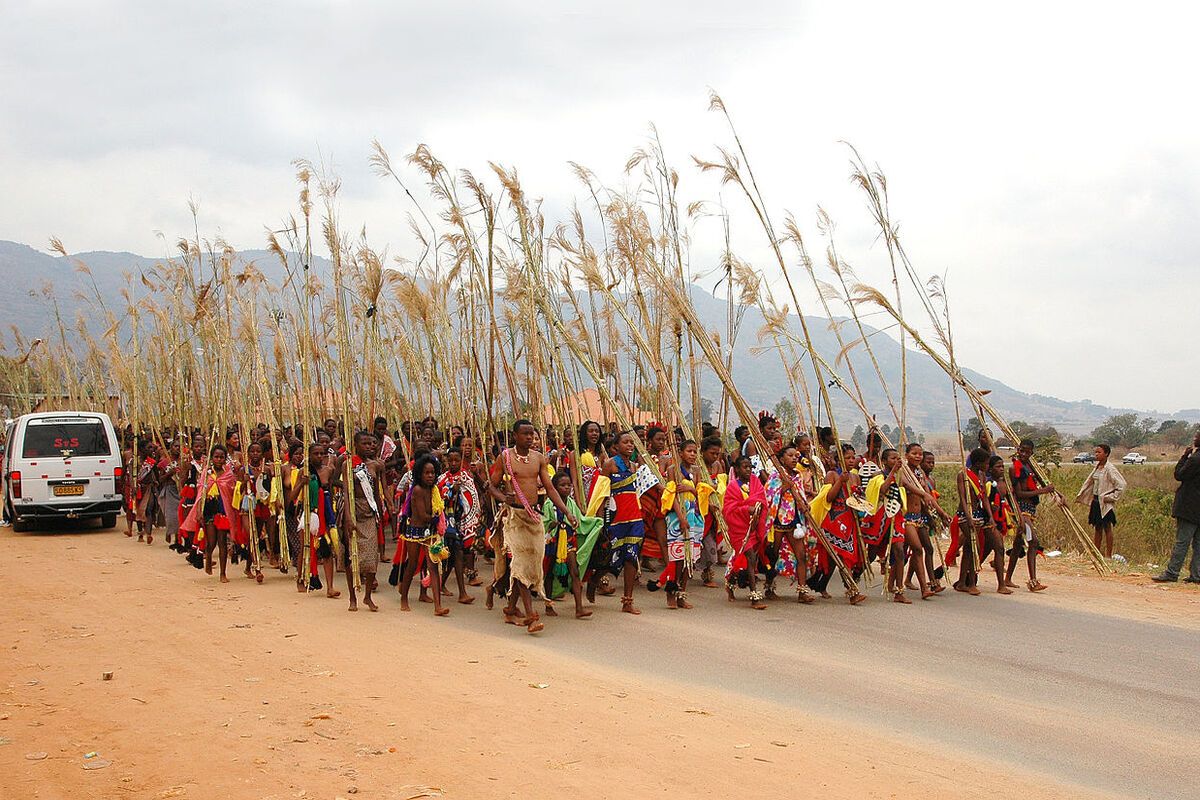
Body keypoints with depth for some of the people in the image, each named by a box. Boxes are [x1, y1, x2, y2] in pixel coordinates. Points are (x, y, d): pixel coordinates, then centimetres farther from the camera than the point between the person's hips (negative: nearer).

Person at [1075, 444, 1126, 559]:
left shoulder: (1109, 468, -14)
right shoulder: (1097, 467, 10)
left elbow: (1122, 484, -19)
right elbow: (1089, 482, 22)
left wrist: (1112, 497, -16)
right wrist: (1079, 496, 18)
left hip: (1105, 503, -8)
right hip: (1096, 501, 8)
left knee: (1107, 528, -1)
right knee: (1097, 528, 13)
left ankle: (1108, 556, 5)